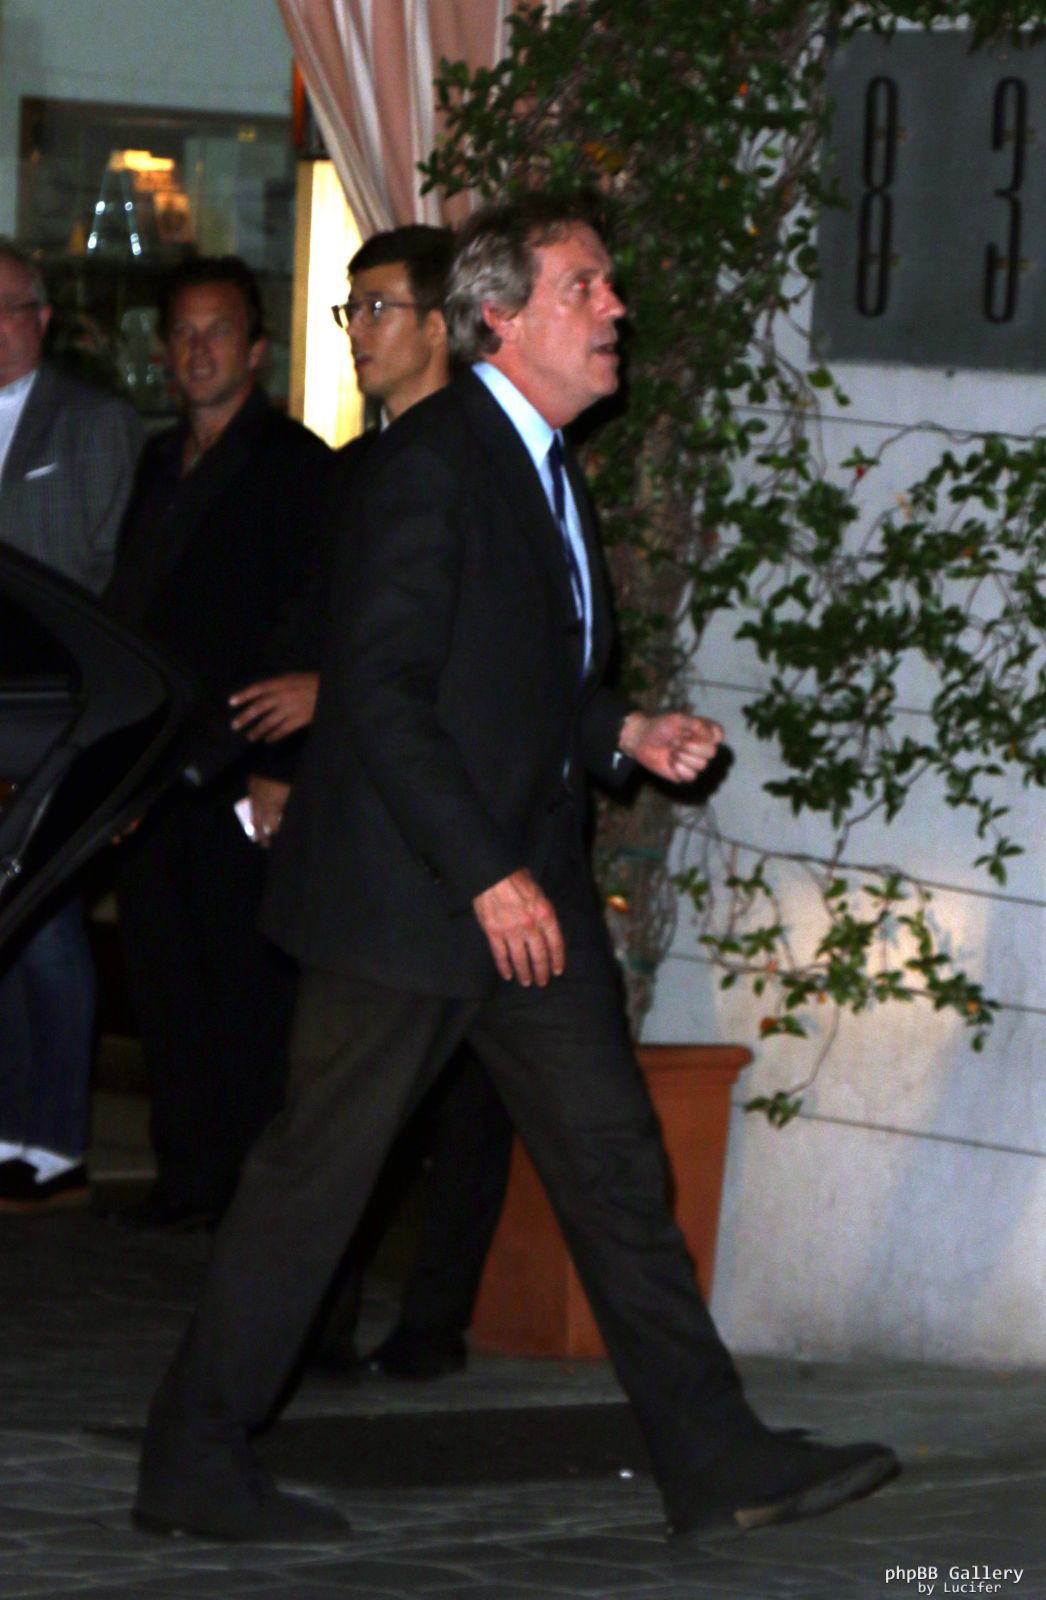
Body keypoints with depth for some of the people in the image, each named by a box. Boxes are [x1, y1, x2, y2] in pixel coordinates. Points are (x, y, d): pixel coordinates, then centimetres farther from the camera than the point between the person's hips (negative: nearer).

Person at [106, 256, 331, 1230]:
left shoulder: (295, 465, -6)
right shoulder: (160, 463, 18)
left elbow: (308, 631, -11)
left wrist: (278, 772, -15)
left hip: (241, 775, -7)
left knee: (249, 987, -4)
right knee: (164, 976, 7)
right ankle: (190, 1175, 13)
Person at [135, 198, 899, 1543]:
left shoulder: (547, 470, 14)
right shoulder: (432, 461, -15)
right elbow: (382, 692, -20)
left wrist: (624, 733, 5)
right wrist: (486, 876, -22)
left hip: (525, 885, 9)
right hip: (405, 890, -9)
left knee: (614, 1166, 6)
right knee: (314, 1173, -1)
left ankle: (715, 1458, 8)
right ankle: (193, 1464, 10)